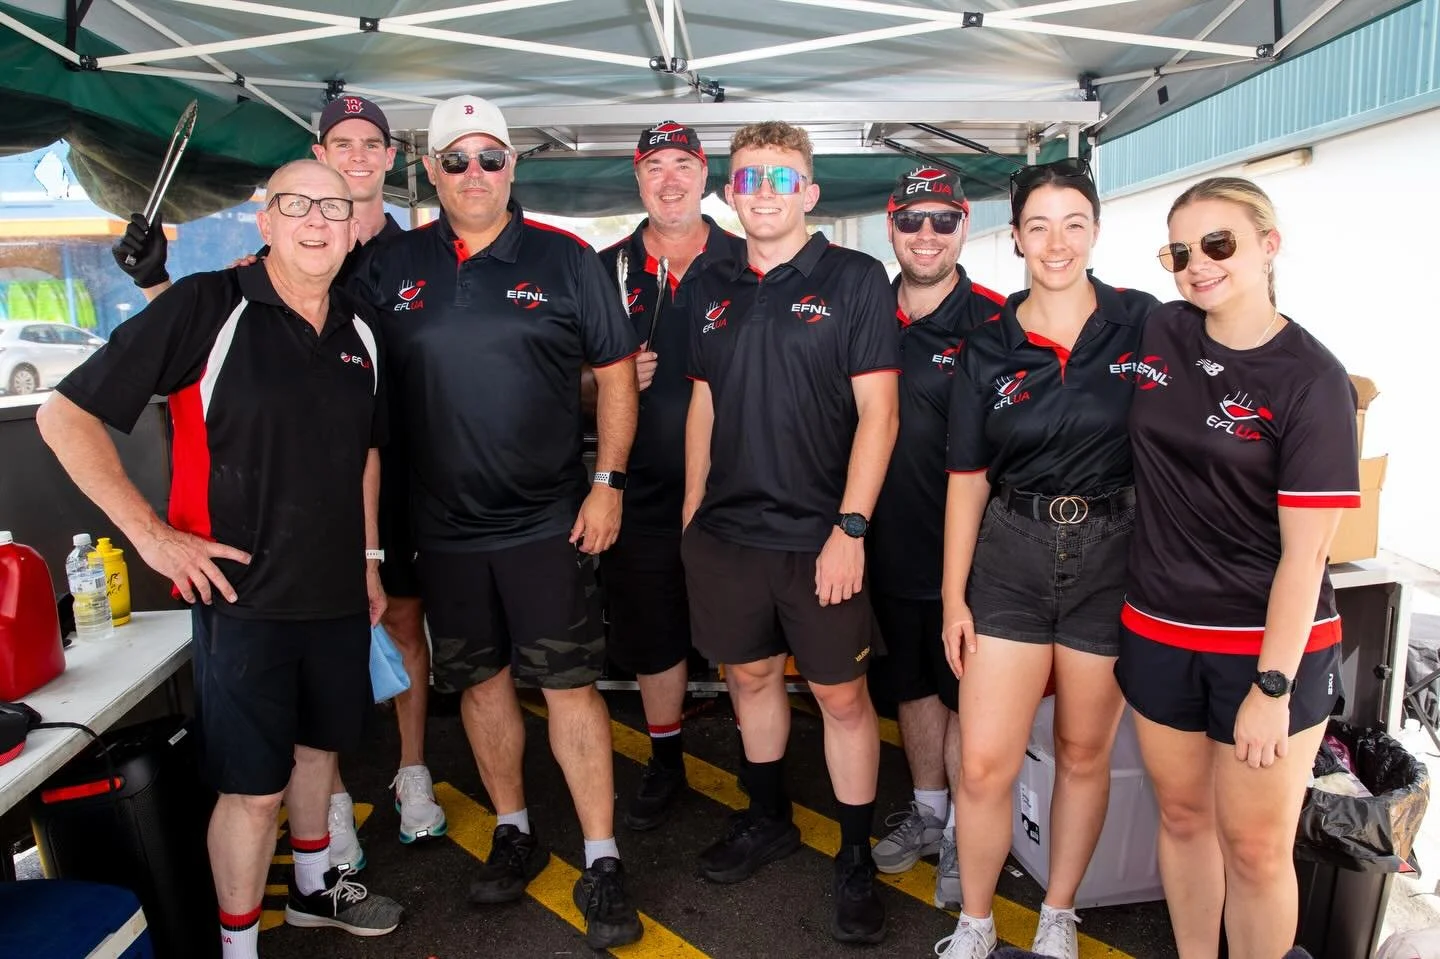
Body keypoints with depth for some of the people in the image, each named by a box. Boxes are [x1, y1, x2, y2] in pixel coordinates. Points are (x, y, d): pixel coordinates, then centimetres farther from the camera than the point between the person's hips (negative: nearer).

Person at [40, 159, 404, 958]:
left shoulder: (360, 330, 5)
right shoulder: (206, 306, -12)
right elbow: (66, 415, -10)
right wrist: (152, 535, -14)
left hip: (337, 593, 6)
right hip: (242, 594, -6)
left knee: (318, 745, 22)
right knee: (253, 786, 3)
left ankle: (314, 886, 45)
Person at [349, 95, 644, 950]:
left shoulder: (566, 259, -1)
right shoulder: (390, 267, 6)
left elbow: (614, 371, 0)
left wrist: (609, 480, -6)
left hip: (548, 520, -3)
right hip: (445, 525, 3)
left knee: (570, 686, 0)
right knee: (480, 681, 14)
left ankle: (602, 862, 14)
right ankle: (514, 831, 34)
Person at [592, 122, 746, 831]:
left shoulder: (746, 264, 2)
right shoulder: (608, 269, 7)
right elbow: (578, 385, 12)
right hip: (643, 488, 2)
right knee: (652, 639, 14)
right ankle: (665, 764, 36)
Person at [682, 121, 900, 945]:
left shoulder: (855, 280, -5)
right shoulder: (713, 291, 10)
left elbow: (878, 412, -9)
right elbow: (703, 410, 14)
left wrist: (851, 527, -16)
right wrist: (692, 514, 11)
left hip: (818, 534, -4)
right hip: (726, 530, 5)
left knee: (842, 693, 5)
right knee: (750, 676, 17)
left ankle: (857, 858, 23)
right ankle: (768, 820, 38)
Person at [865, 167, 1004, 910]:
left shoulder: (993, 323, -9)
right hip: (890, 544, 5)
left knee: (967, 696, 8)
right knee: (912, 686, 19)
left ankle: (964, 835, 27)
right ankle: (927, 812, 38)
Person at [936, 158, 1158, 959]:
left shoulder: (1146, 323, -2)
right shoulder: (988, 347, 2)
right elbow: (967, 479, 3)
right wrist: (954, 597, 2)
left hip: (1112, 559, 0)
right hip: (1010, 561, 1)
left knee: (1086, 754, 15)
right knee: (983, 766, 0)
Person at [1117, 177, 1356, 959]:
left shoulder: (1310, 379, -12)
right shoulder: (1156, 335, 0)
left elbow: (1305, 551, -14)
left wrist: (1272, 686, -16)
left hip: (1271, 641, -4)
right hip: (1159, 630, 4)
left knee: (1256, 847, 6)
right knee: (1182, 814, 18)